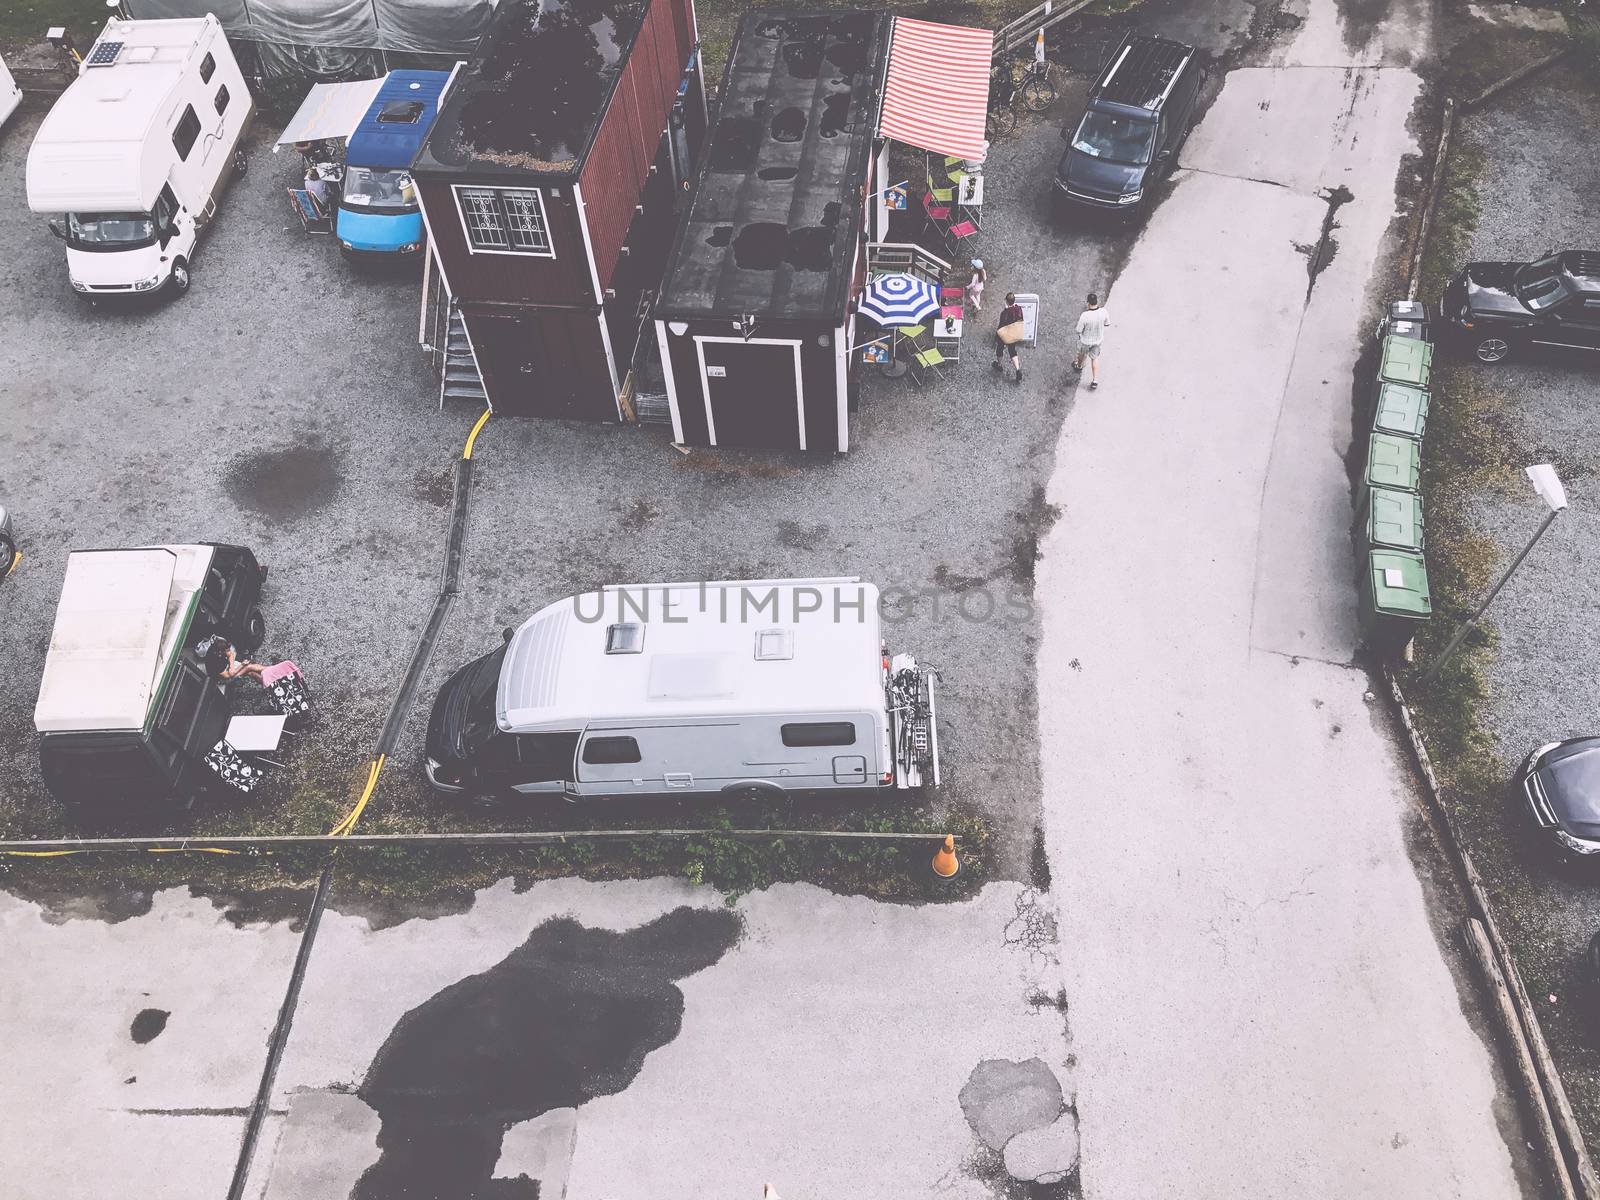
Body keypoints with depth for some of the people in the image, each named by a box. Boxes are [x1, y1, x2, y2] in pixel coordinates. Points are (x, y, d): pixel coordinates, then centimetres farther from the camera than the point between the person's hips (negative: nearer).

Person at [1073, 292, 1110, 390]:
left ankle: (1079, 366, 60)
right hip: (1098, 339, 3)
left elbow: (1079, 331, -23)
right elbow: (1107, 323, -4)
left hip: (1085, 340, -3)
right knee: (1095, 358, 22)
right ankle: (1095, 380, 19)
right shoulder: (1103, 312, -23)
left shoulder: (1085, 316, -36)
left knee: (1082, 353, 30)